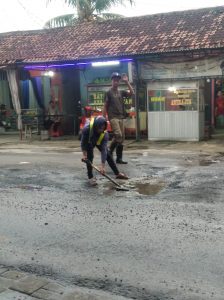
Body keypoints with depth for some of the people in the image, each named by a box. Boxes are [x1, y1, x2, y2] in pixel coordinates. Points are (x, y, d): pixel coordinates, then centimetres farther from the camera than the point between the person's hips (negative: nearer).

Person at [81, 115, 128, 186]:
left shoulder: (105, 134, -38)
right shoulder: (86, 129, -43)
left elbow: (103, 150, -39)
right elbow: (83, 142, -24)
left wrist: (102, 166, -42)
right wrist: (84, 154, -25)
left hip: (99, 142, 2)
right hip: (88, 142, -2)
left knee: (108, 155, 0)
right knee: (90, 156, -18)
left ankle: (117, 173, 10)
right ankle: (90, 177, -7)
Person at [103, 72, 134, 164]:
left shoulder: (121, 92, 14)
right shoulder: (109, 92, 1)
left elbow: (132, 93, 0)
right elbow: (105, 106, -2)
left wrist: (127, 82, -3)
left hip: (121, 117, 6)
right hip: (113, 117, -6)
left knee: (121, 138, 4)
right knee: (118, 135, -22)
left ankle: (119, 158, 10)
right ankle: (109, 152, -4)